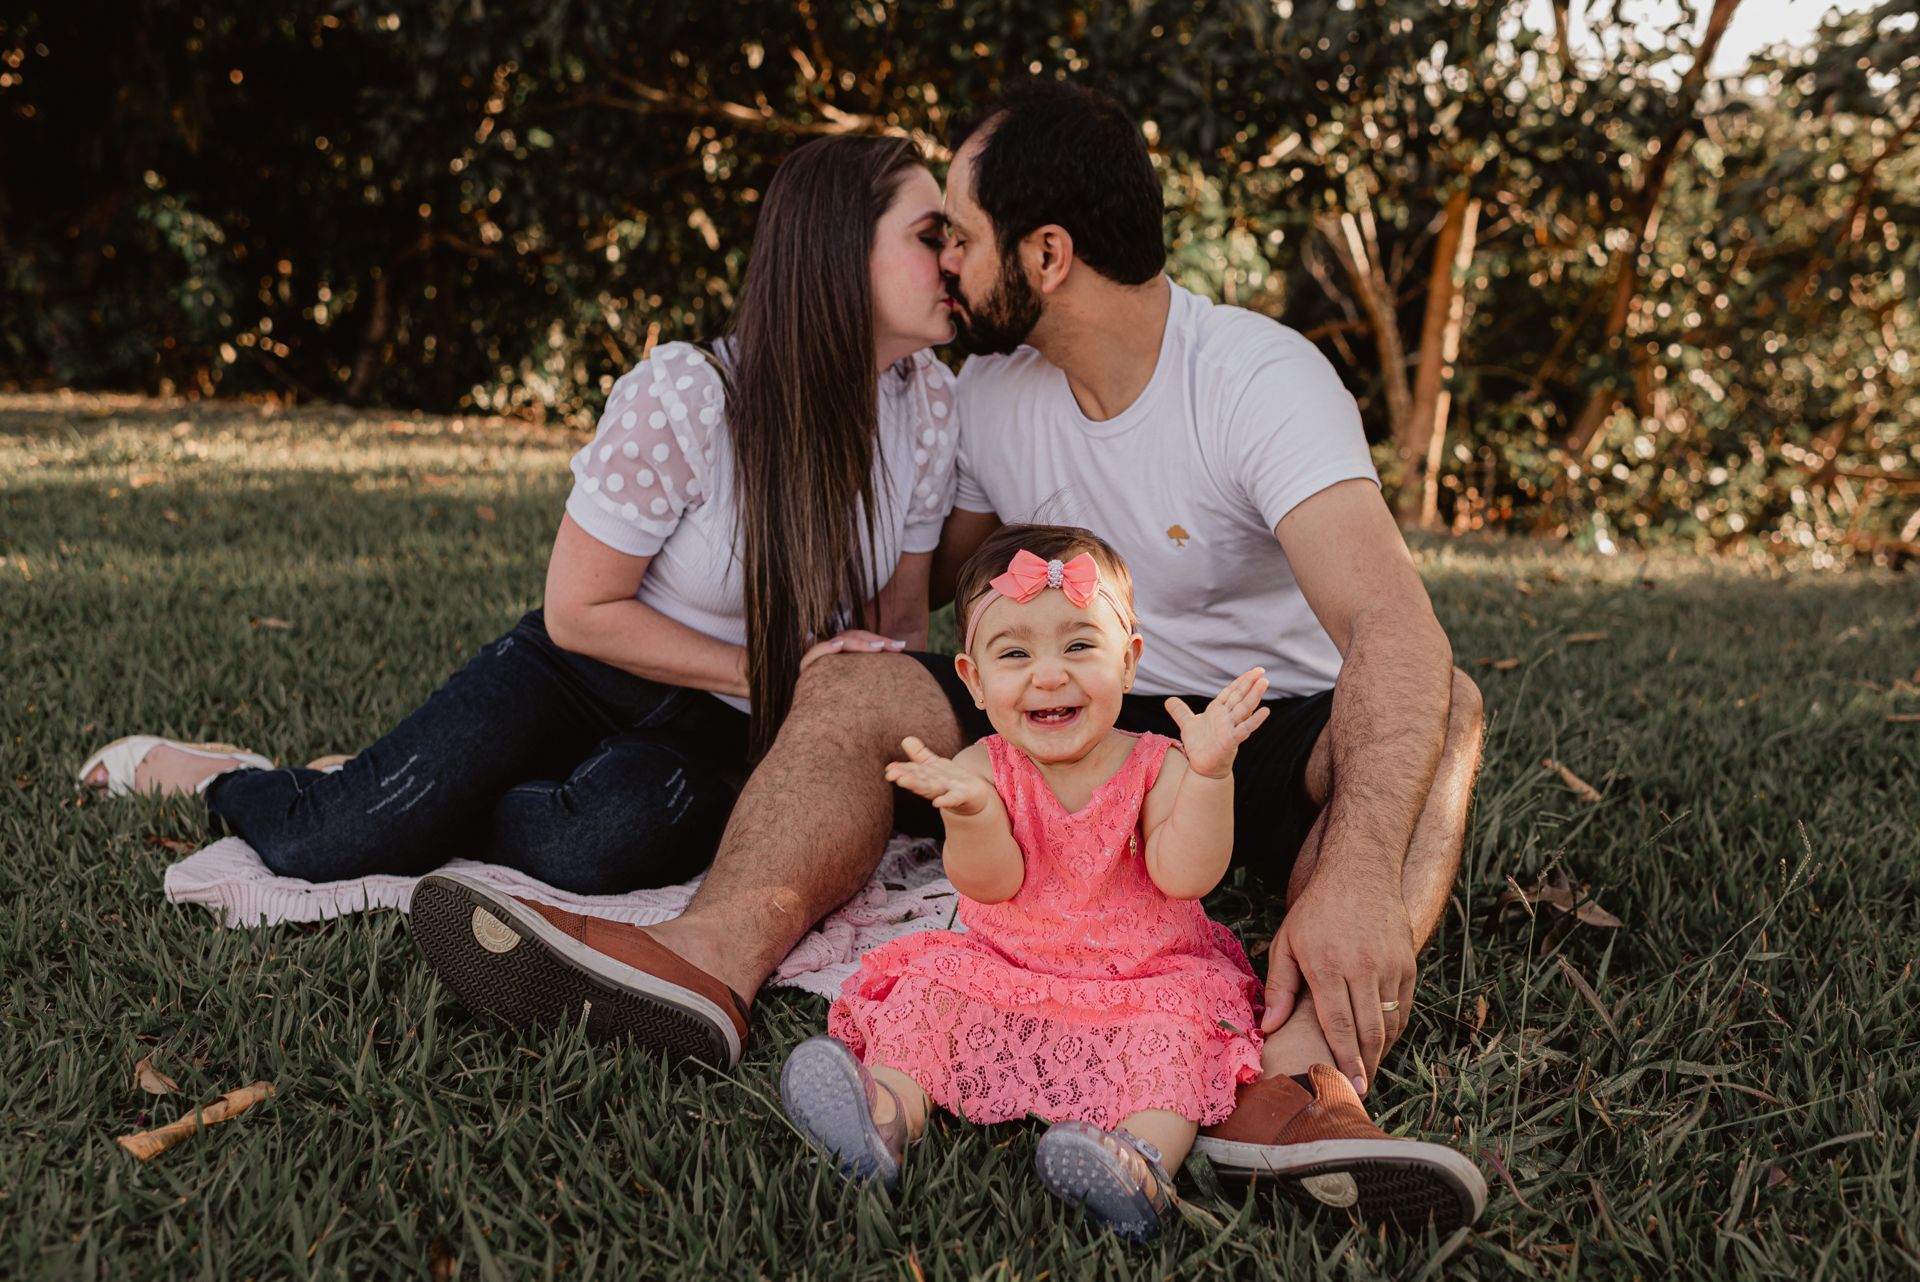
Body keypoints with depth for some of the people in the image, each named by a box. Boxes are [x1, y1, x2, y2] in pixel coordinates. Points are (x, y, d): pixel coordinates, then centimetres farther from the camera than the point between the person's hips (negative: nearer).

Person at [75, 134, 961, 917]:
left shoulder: (929, 401, -9)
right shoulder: (681, 398, -24)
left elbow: (897, 615, 3)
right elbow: (580, 611, -16)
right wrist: (766, 671, -20)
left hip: (720, 731, 3)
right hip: (582, 674, -3)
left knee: (602, 844, -32)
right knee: (322, 848, -15)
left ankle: (401, 802, 0)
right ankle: (198, 772, 22)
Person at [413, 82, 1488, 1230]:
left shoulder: (1259, 376, -19)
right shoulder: (991, 391, 0)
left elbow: (1397, 629, -33)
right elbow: (924, 581, 16)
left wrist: (1357, 875, -48)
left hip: (1277, 746, -4)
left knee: (1440, 702, -34)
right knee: (857, 686, -16)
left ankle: (1305, 1075, -55)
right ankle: (708, 955, -41)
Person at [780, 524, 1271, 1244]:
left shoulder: (1156, 767, -7)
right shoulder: (981, 771, -5)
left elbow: (1187, 875, -20)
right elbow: (993, 885, -17)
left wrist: (1209, 772, -34)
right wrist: (970, 813, -39)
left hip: (1145, 974, -2)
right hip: (1003, 972, 2)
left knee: (1178, 1016, -29)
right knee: (928, 985, -16)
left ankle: (1149, 1157, -46)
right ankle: (887, 1112, -32)